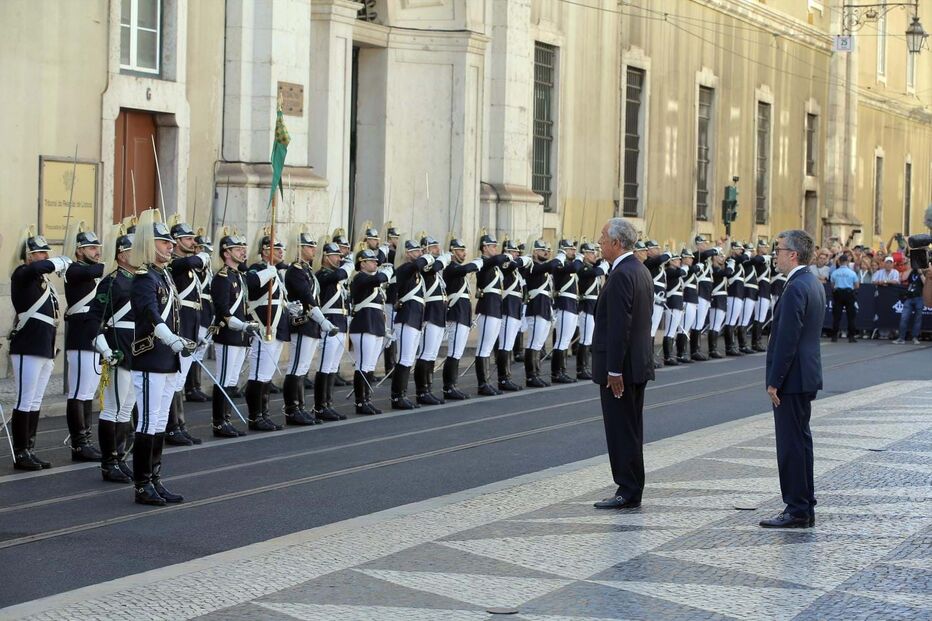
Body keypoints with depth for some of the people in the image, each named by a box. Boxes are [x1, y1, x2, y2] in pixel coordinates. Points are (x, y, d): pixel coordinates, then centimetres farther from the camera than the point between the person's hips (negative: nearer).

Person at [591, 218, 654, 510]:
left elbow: (619, 325, -22)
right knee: (631, 429, 14)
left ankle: (628, 492, 1)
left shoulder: (621, 275, -18)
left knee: (621, 430, -3)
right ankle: (632, 491, 20)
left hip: (620, 366, -10)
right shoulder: (641, 270, 13)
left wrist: (614, 371, -21)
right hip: (638, 362, 10)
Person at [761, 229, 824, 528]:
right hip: (807, 374, 10)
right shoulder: (814, 283, 14)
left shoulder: (796, 288, -18)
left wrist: (775, 381, -18)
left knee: (791, 443, -5)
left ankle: (797, 510, -1)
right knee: (800, 439, 15)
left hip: (793, 377, -10)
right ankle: (805, 508, 21)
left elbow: (787, 338, -21)